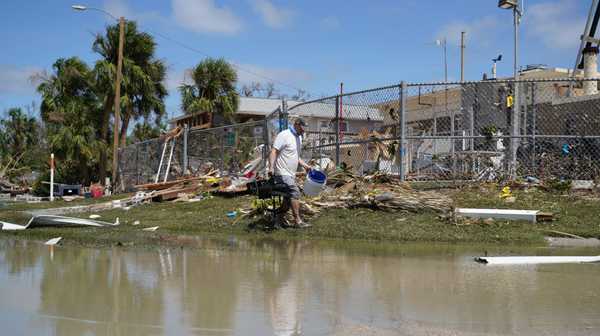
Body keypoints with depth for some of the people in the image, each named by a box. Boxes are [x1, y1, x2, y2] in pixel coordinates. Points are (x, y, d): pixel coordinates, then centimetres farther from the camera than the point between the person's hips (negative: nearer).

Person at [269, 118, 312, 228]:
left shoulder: (298, 138, 17)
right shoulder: (284, 135, -12)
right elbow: (273, 151, -18)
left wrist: (305, 165, 19)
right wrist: (271, 167, -29)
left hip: (291, 173, 10)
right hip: (283, 173, -10)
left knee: (289, 196, 13)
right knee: (295, 193, -17)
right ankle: (298, 221, -16)